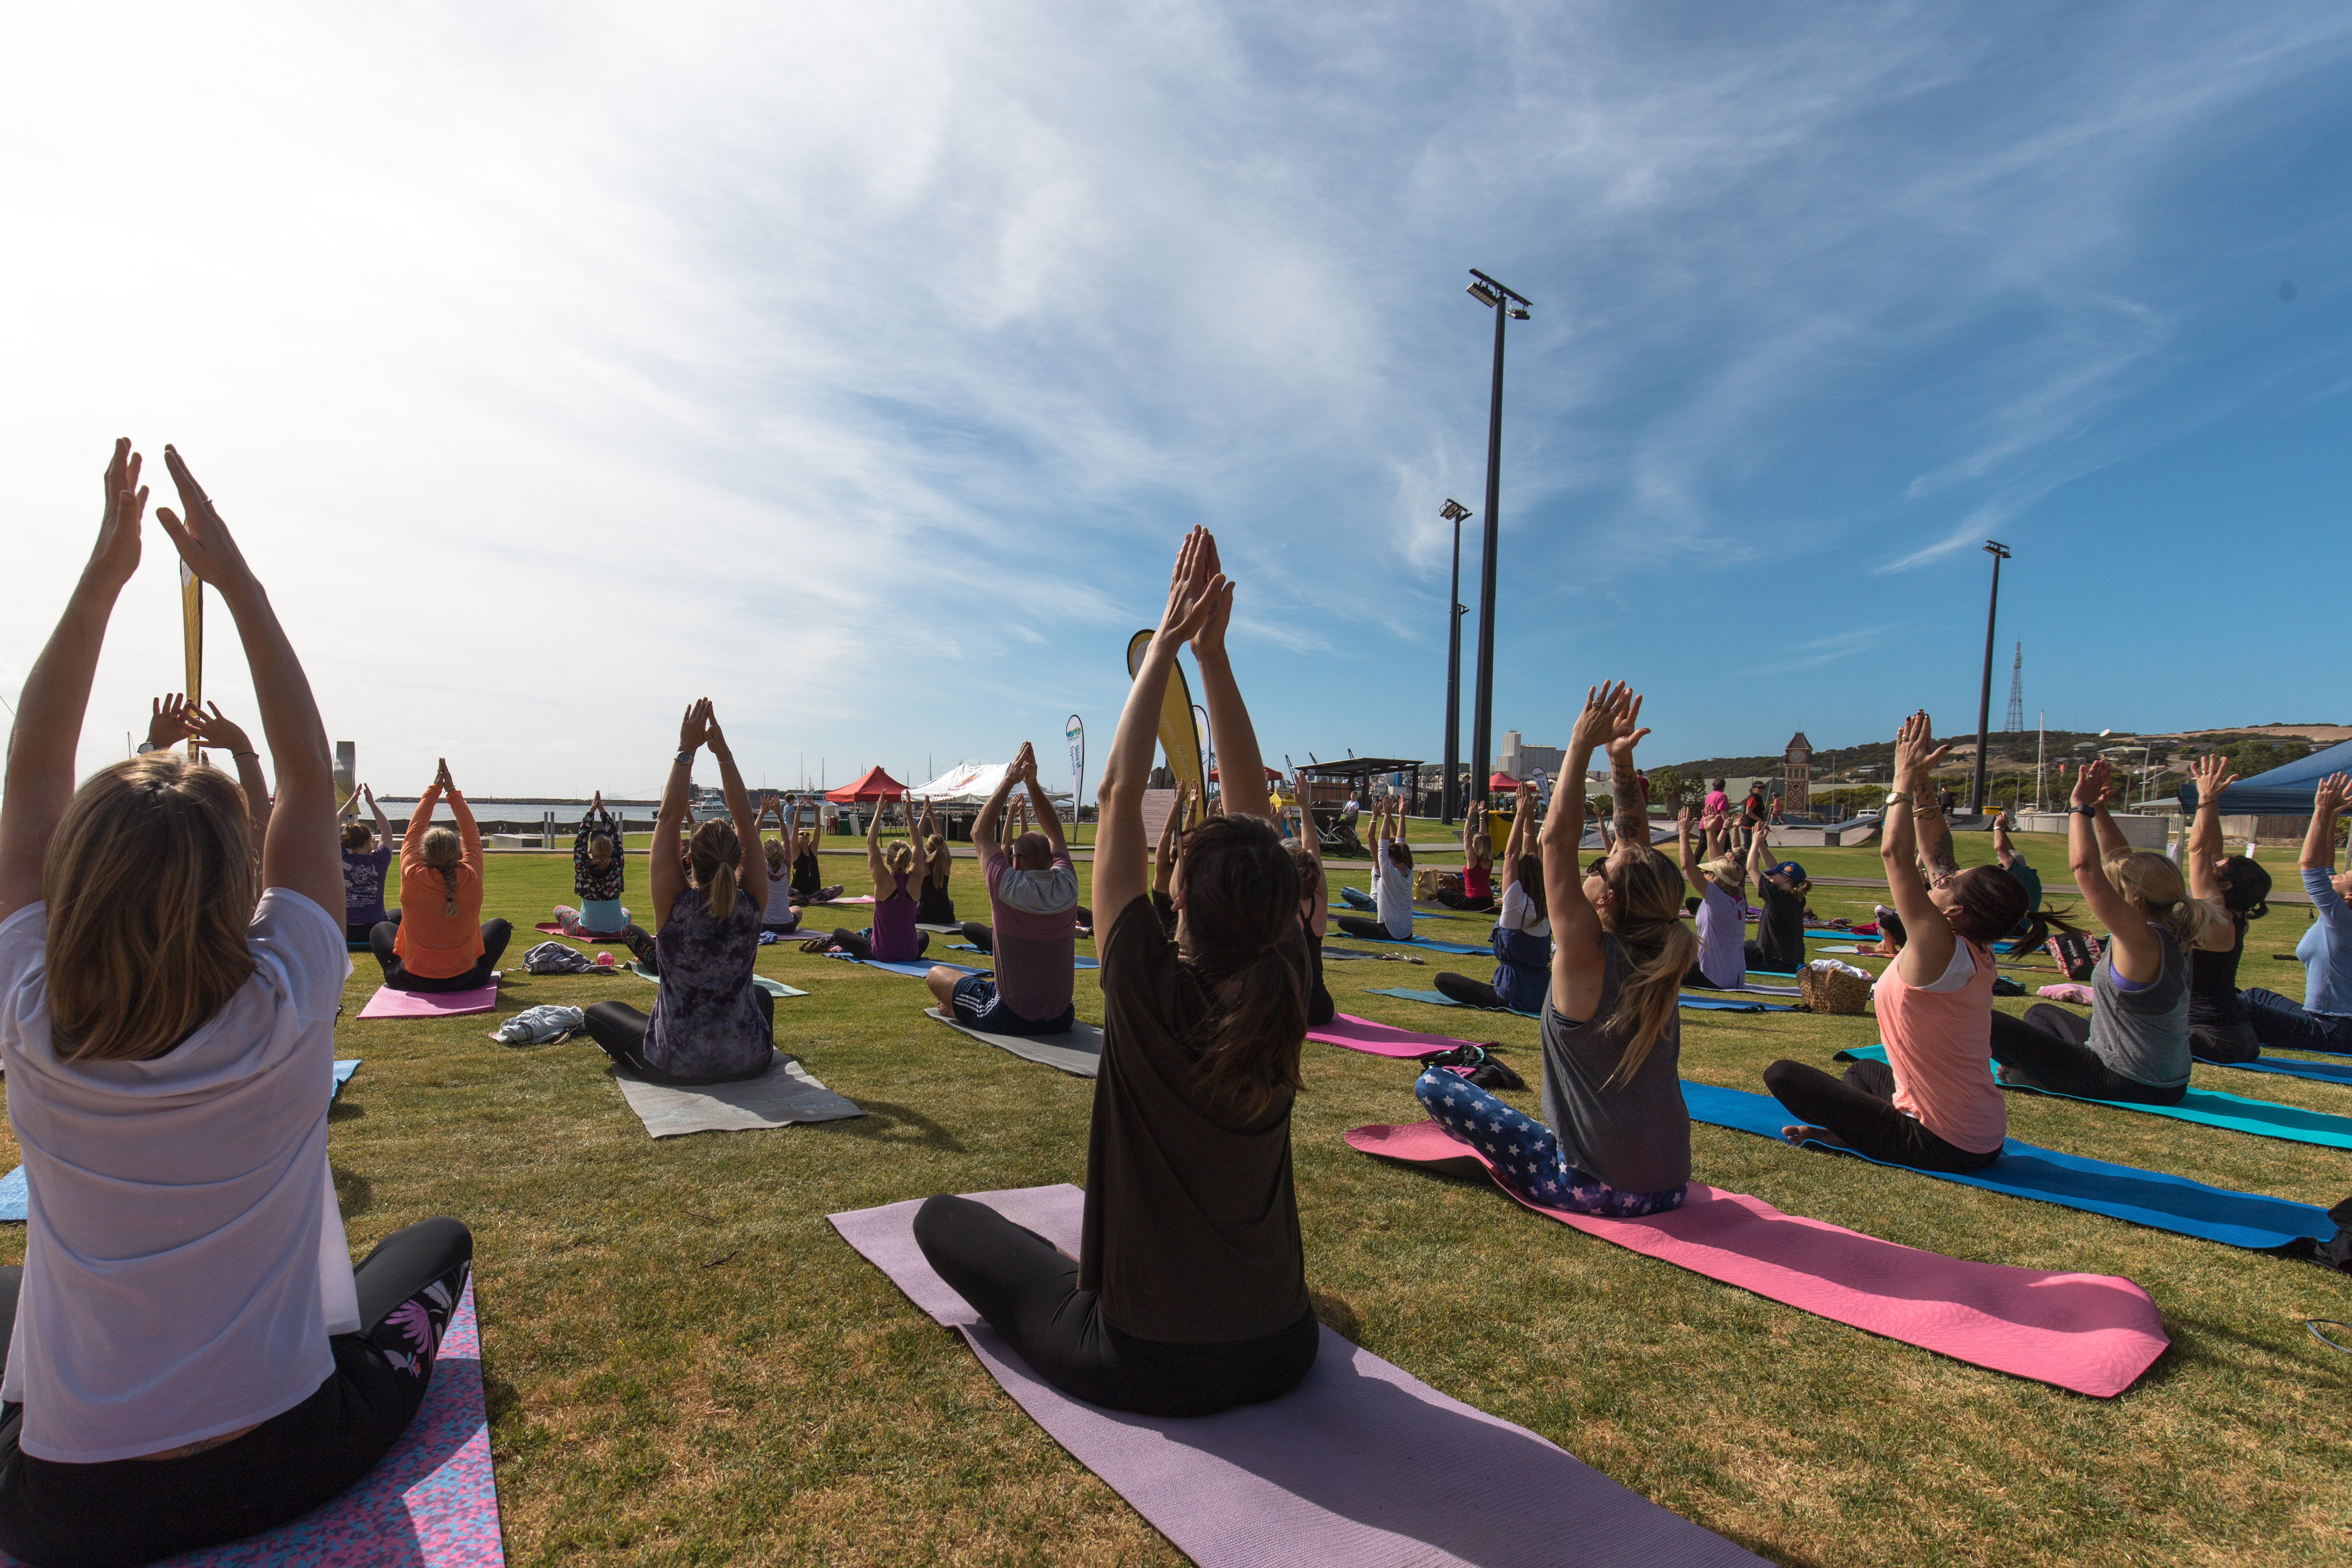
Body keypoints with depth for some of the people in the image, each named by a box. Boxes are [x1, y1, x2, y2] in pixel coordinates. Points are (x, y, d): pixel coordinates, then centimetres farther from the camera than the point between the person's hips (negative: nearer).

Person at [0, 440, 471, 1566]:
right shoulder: (288, 1017, -23)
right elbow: (310, 775, -12)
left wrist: (103, 572, -6)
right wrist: (234, 579, -9)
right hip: (284, 1463, -2)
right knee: (439, 1241, 24)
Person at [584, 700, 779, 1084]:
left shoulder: (674, 905, -19)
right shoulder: (752, 905, -14)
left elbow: (669, 818, -13)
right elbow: (746, 822, -8)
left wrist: (686, 751, -10)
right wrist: (724, 753, -10)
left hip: (676, 1066, -2)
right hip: (749, 1063, 2)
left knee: (599, 1012, 24)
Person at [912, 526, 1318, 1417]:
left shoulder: (1151, 992, -26)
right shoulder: (1284, 992, -13)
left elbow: (1118, 795, -18)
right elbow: (1253, 809, -7)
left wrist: (1165, 648, -13)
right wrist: (1212, 653, -5)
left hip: (1146, 1367, -5)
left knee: (941, 1218, 13)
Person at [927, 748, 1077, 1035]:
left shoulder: (1009, 889, -20)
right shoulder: (1067, 888, -10)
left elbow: (980, 834, -4)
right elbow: (1055, 833, 7)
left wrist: (1008, 781, -3)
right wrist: (1032, 783, 5)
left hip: (1009, 1020, -4)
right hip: (1061, 1019, 5)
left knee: (936, 973, 15)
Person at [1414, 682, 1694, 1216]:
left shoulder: (1588, 960, -21)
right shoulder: (1661, 959, -4)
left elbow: (1557, 839, -20)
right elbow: (1636, 845, 4)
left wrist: (1581, 746, -16)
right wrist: (1620, 760, 1)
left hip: (1593, 1189, -7)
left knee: (1434, 1084, -2)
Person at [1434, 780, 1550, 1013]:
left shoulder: (1518, 906, -14)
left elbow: (1511, 855, -14)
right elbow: (1532, 858, 10)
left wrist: (1522, 815, -10)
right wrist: (1529, 817, 10)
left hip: (1515, 996, -8)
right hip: (1543, 994, 8)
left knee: (1442, 978, -1)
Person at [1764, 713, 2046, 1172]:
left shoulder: (1939, 950, -23)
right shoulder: (1976, 952, 1)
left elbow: (1894, 853, -26)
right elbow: (1934, 853, 6)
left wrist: (1905, 780, -17)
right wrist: (1920, 783, 3)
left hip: (1939, 1147, -9)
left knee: (1782, 1074, -11)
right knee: (1863, 1070, 34)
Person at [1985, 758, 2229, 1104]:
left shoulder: (2144, 940, -26)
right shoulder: (2169, 935, 1)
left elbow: (2086, 868, -32)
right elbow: (2120, 864, 10)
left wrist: (2082, 806, -22)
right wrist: (2099, 810, 8)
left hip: (2127, 1084, -10)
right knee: (2042, 1013, 32)